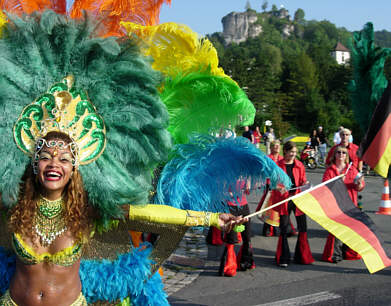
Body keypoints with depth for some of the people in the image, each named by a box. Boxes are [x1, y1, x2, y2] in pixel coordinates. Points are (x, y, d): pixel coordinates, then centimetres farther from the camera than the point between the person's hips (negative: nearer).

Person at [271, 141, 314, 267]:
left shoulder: (299, 165, 8)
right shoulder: (278, 166, 1)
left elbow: (302, 180, 13)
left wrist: (305, 183, -9)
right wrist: (279, 188, -17)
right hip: (284, 199, -2)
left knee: (303, 227, 0)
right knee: (284, 229, 0)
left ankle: (302, 257, 15)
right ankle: (283, 258, 12)